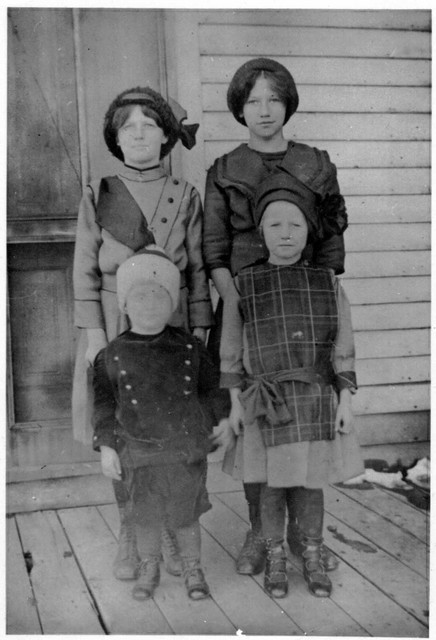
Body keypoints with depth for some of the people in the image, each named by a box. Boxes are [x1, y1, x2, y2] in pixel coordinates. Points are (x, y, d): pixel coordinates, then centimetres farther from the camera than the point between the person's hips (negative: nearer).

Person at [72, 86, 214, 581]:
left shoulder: (185, 198, 3)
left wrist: (200, 332, -3)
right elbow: (85, 271, 0)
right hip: (114, 326, 0)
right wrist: (92, 332, -9)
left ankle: (169, 533, 22)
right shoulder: (98, 196, 2)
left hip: (173, 326, 0)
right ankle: (128, 538, 21)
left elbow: (198, 270, 3)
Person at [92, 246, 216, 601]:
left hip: (188, 450, 0)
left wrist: (220, 425, 12)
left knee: (186, 515, 9)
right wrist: (106, 446, -1)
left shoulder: (190, 348, -1)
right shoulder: (114, 354, -2)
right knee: (146, 517, 9)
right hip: (141, 453, 0)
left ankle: (193, 570, 29)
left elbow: (210, 389, 13)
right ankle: (149, 569, 31)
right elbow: (104, 401, 3)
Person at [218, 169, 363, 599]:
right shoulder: (242, 286, -2)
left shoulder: (327, 283, 0)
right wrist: (235, 403, 0)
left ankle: (313, 559, 27)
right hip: (266, 402, -1)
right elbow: (232, 352, 2)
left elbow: (343, 348, 2)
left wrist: (345, 401, -1)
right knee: (272, 484, 8)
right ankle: (275, 560, 26)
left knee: (310, 483, 9)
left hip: (316, 400, 1)